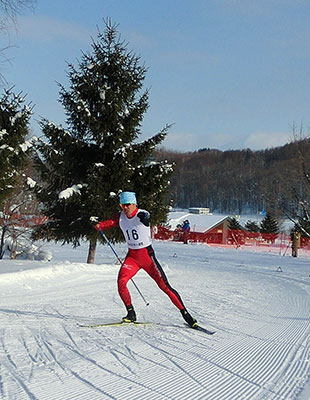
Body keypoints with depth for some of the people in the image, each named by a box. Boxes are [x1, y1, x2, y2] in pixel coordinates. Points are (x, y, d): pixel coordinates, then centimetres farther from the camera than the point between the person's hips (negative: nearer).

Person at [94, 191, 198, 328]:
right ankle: (131, 314, -1)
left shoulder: (142, 214, -14)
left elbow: (146, 216, -33)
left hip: (147, 254, -4)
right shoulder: (121, 217, 2)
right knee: (121, 281, -17)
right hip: (132, 256, 4)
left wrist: (144, 218, -55)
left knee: (164, 285, -8)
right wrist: (99, 225, -22)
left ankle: (185, 313, 1)